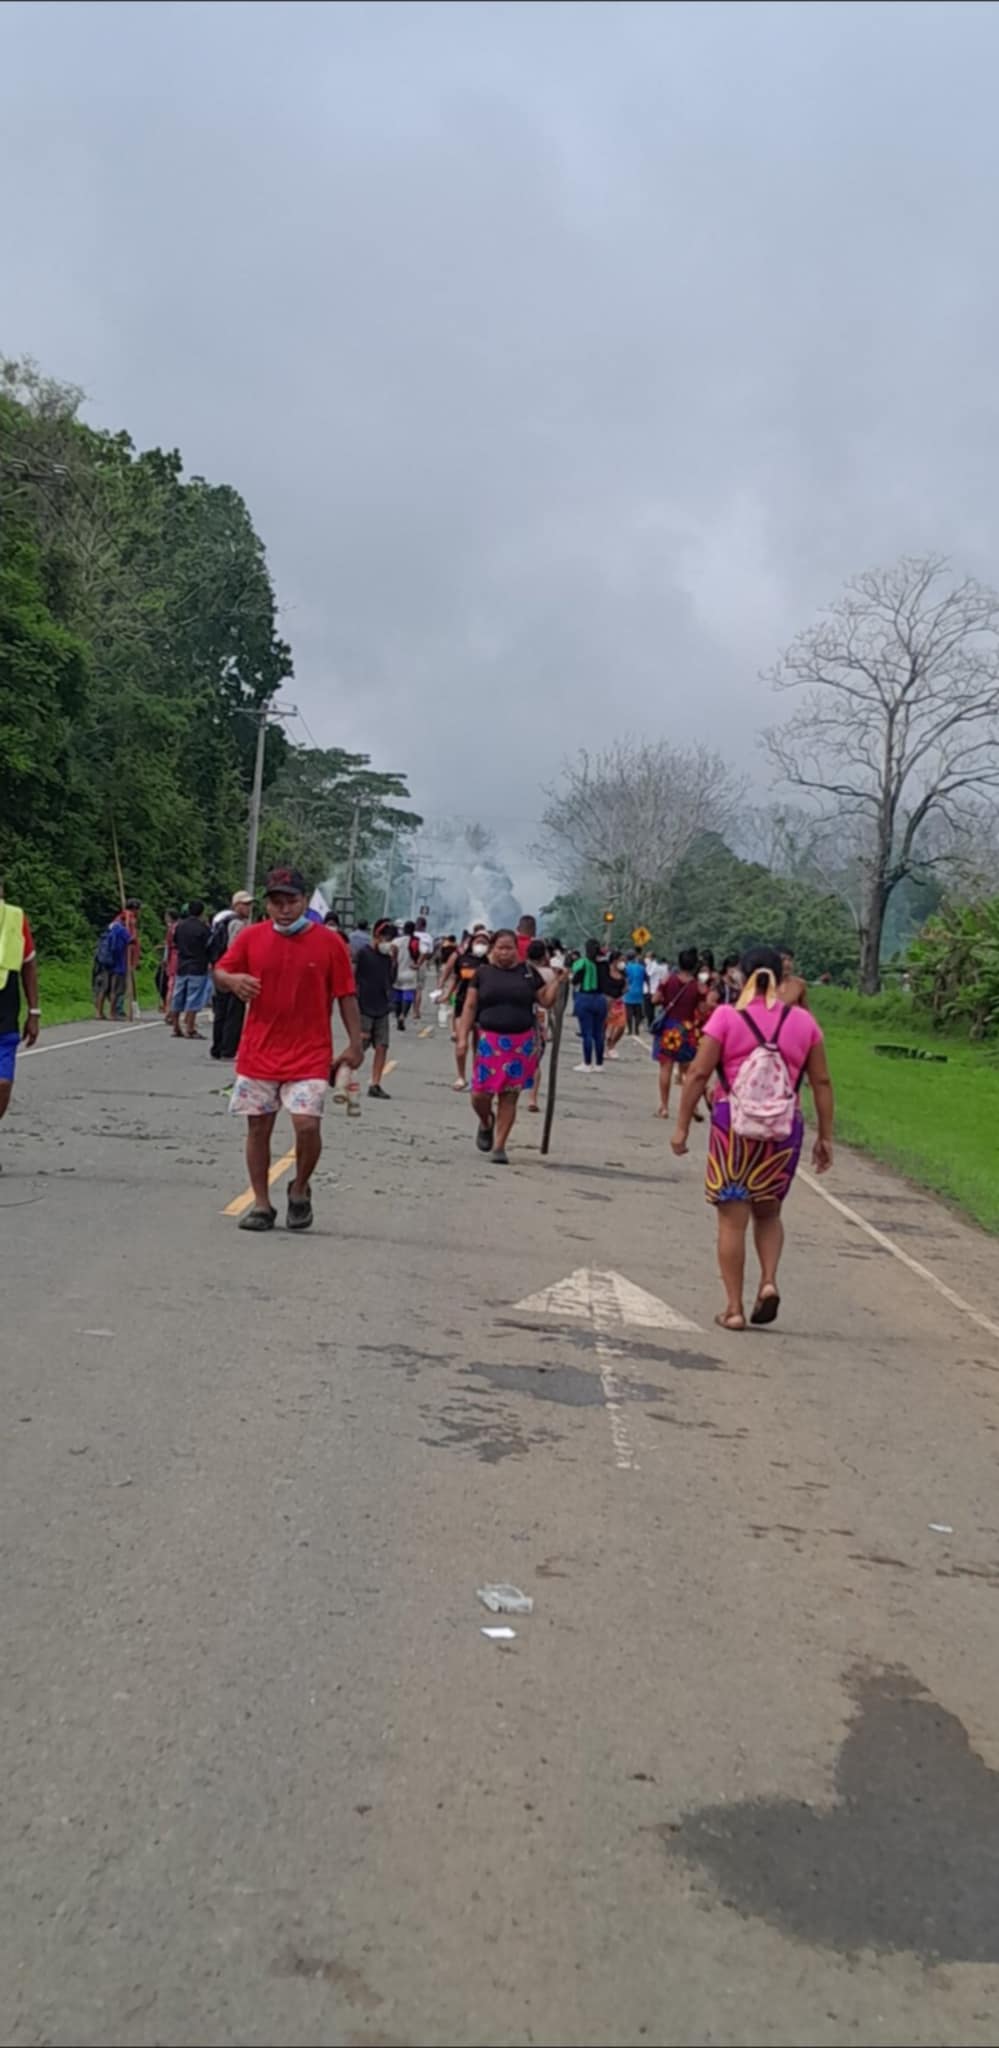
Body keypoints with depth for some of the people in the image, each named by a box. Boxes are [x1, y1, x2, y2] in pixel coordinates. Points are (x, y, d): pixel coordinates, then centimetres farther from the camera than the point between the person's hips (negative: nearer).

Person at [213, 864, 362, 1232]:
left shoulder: (330, 942, -3)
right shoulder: (251, 937, 2)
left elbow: (346, 996, 0)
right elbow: (219, 973, 7)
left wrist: (355, 1044, -6)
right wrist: (233, 980, -17)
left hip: (309, 1056, -2)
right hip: (258, 1053, 3)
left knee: (307, 1124, -14)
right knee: (258, 1128, 6)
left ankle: (300, 1190, 13)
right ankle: (261, 1204, 19)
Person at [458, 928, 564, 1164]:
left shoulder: (528, 971, 7)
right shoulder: (483, 972, 5)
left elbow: (546, 1001, 9)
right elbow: (470, 1006, 5)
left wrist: (557, 980, -6)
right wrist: (464, 1036, -3)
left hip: (521, 1043, 1)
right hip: (489, 1041, 0)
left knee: (509, 1096, 1)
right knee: (481, 1094, -4)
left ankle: (499, 1146, 10)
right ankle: (486, 1124, 30)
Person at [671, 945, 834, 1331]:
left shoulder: (726, 1016, -3)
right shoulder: (803, 1021, 4)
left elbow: (699, 1074, -7)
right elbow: (821, 1082, 5)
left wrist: (682, 1125, -1)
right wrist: (825, 1137, 11)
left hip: (733, 1124, -2)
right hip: (784, 1128, 2)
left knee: (732, 1218, 5)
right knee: (768, 1213, 21)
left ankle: (734, 1308, 6)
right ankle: (769, 1281, 0)